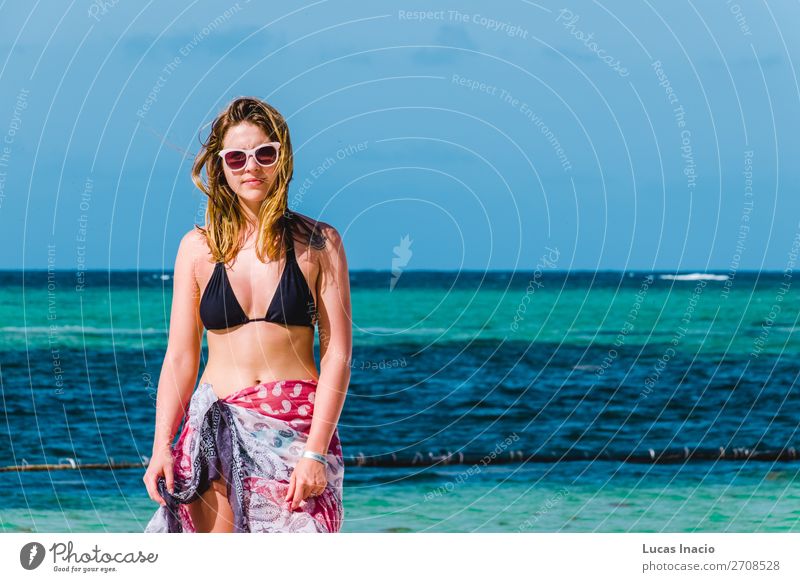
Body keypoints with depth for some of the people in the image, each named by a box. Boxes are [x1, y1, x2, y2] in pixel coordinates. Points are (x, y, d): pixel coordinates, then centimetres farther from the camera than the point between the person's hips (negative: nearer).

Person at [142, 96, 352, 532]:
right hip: (215, 431, 2)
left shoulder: (318, 244, 2)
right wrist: (161, 446, -2)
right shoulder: (198, 247, 7)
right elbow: (180, 357, 8)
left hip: (297, 429, -1)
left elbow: (337, 354, -2)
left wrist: (315, 451, -11)